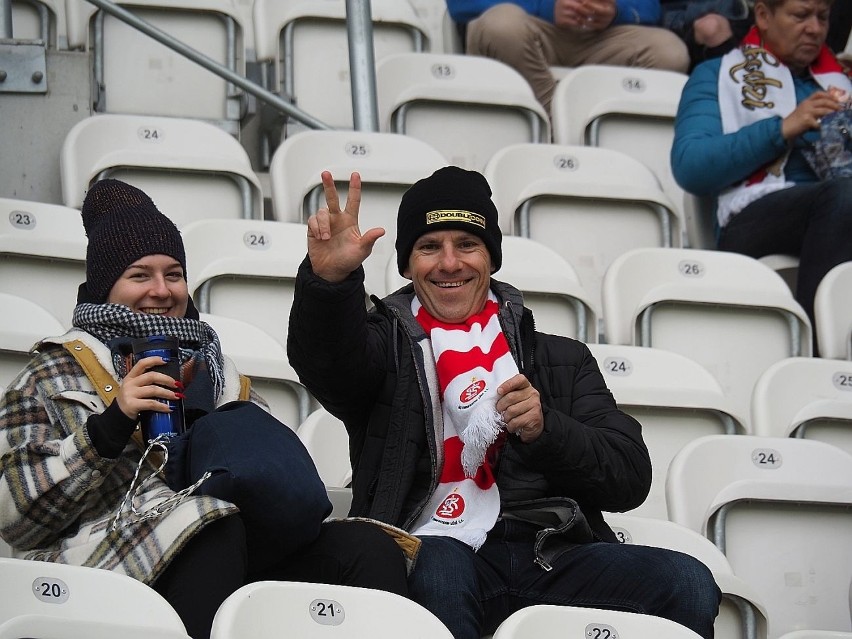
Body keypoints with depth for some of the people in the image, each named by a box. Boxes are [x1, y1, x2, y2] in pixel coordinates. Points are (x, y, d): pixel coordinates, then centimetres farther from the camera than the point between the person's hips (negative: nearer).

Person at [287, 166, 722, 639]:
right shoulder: (387, 343, 20)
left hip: (551, 554, 2)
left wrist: (545, 430, -6)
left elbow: (631, 478, 13)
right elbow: (328, 359, -6)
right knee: (437, 569, -39)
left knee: (687, 584, -24)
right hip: (435, 544, -2)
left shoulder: (563, 360, 24)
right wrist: (329, 279, -28)